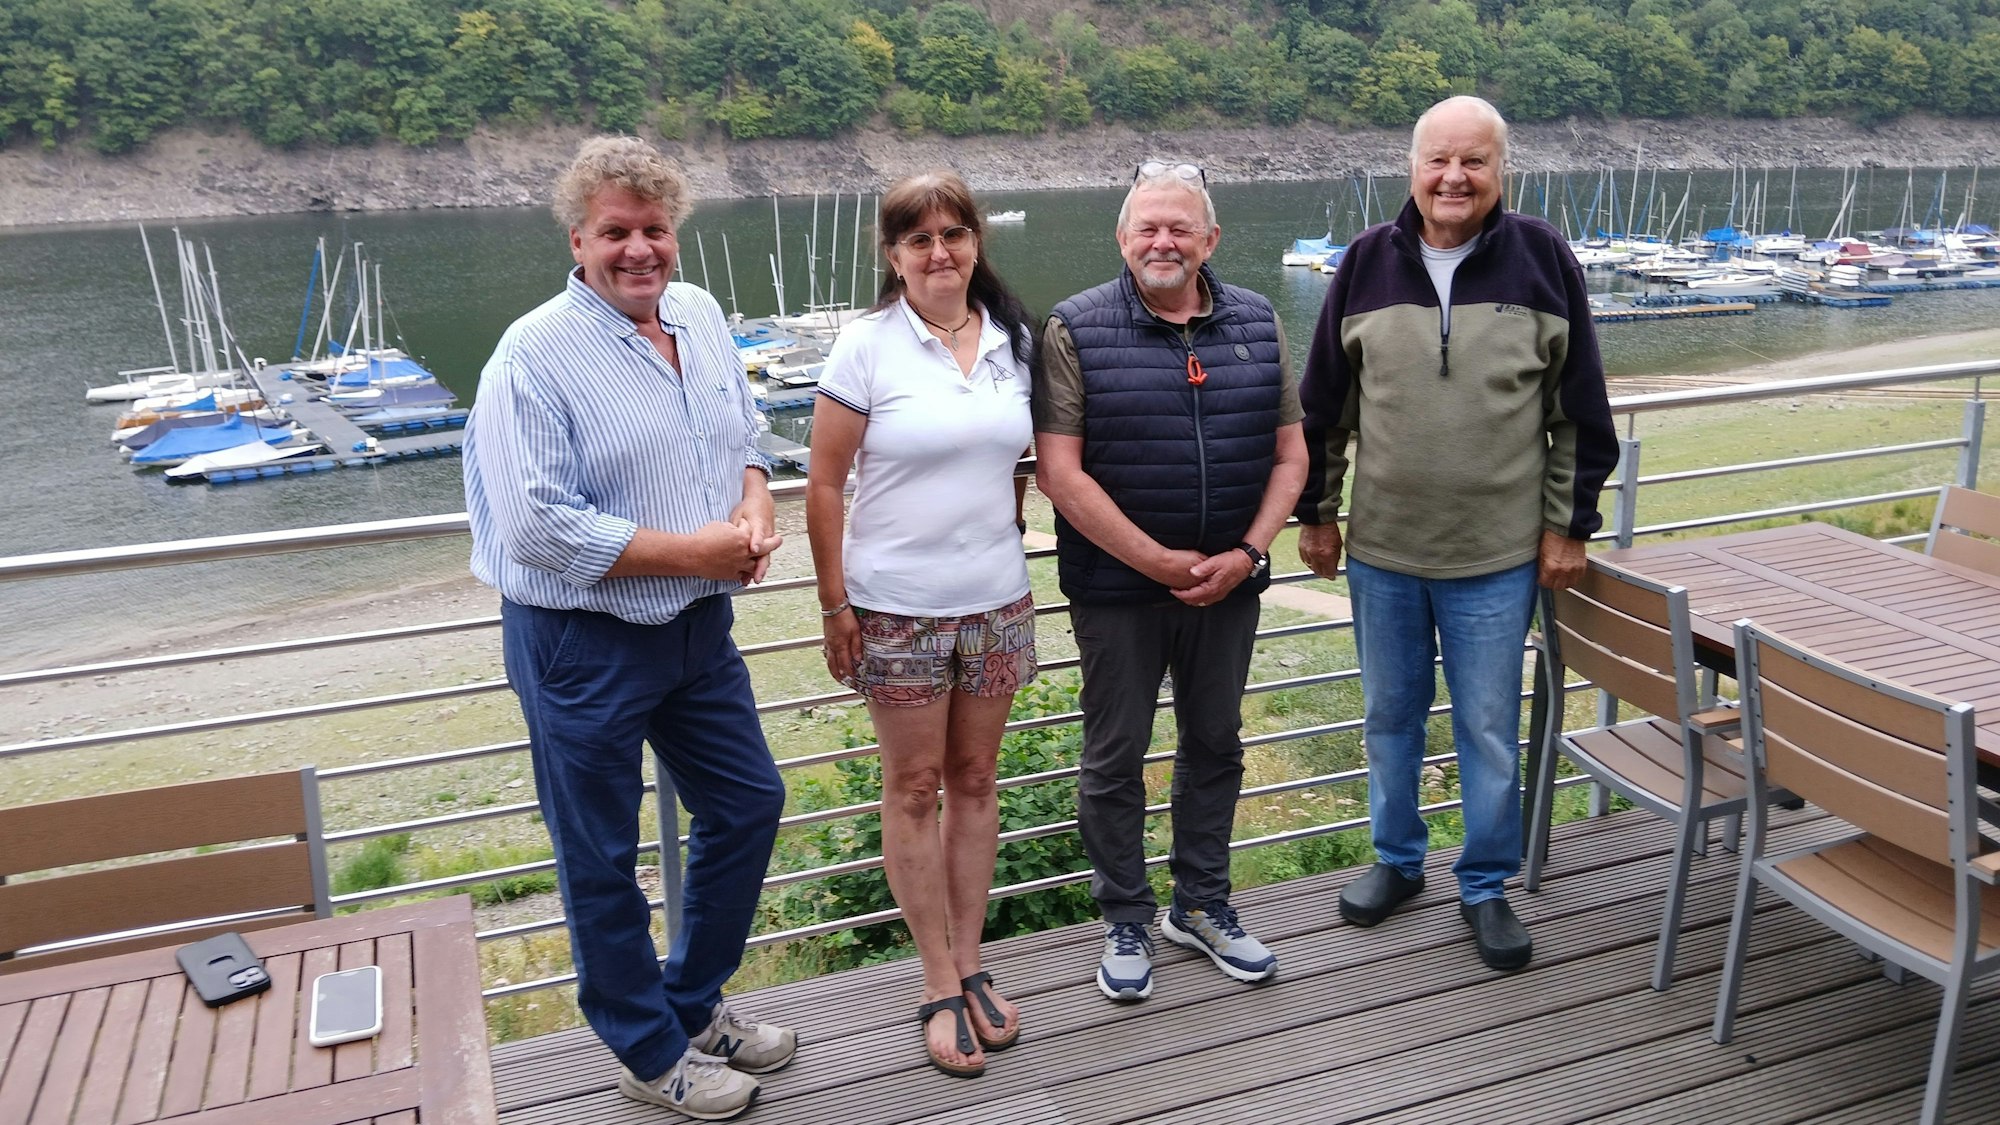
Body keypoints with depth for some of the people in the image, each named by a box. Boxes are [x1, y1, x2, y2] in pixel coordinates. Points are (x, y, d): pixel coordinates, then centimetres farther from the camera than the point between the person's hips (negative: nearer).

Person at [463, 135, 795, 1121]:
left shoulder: (701, 317, 5)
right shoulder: (536, 355, -17)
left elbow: (746, 438, 16)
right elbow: (538, 529, -23)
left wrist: (755, 508, -6)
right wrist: (693, 551, -19)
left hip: (699, 627, 7)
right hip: (583, 643, -7)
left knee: (748, 803, 17)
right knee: (601, 858, 9)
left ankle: (694, 1002, 39)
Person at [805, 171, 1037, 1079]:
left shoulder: (1013, 339, 3)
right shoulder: (868, 346, -9)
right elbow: (824, 483, -7)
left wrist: (1012, 550, 10)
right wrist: (835, 605, -9)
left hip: (996, 600, 4)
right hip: (898, 607, -3)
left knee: (974, 779, 13)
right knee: (915, 788, 6)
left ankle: (969, 965, 28)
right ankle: (941, 987, 19)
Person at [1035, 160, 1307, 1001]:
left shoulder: (1258, 325, 4)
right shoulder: (1076, 330, -8)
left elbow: (1288, 453, 6)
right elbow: (1058, 472, -14)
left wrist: (1247, 553, -8)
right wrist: (1157, 561, -15)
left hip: (1228, 582, 4)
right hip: (1117, 587, -3)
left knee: (1215, 744, 16)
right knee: (1114, 758, 7)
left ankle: (1202, 905, 35)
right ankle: (1126, 922, 26)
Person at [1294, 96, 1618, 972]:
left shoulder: (1542, 260, -3)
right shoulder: (1368, 264, 0)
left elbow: (1581, 412, 2)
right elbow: (1324, 405, 7)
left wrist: (1570, 524, 1)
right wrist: (1317, 512, 7)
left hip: (1499, 552, -2)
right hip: (1381, 547, 2)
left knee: (1490, 730, 7)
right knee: (1389, 715, 15)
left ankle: (1486, 886, 26)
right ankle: (1396, 860, 35)